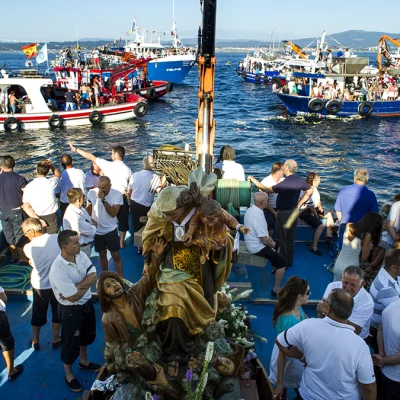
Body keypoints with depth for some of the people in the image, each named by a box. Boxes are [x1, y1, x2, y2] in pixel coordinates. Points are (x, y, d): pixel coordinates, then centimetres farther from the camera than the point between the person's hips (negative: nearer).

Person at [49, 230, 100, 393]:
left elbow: (94, 276, -11)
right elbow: (73, 297, -28)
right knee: (71, 343, 12)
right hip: (71, 309, -7)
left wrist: (77, 286, -24)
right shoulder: (58, 270, -31)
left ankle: (84, 362, 52)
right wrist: (86, 283, -12)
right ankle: (68, 375, 36)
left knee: (87, 335, 27)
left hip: (87, 302, 7)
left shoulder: (81, 255, -10)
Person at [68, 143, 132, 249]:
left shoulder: (108, 165, -13)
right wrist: (128, 201, 12)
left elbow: (91, 157, -8)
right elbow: (130, 188, 0)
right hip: (123, 198, 2)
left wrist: (76, 150, 1)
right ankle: (121, 242, 24)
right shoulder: (128, 169, -5)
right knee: (123, 220, 14)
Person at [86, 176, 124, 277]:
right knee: (102, 255, 16)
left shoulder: (117, 194, -17)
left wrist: (103, 200, -31)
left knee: (116, 255, 3)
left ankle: (121, 278, 14)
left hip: (111, 230, -2)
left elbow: (113, 213, -24)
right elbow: (88, 209, 6)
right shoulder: (91, 193, -11)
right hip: (96, 230, 2)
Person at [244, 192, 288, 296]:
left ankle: (276, 268, 47)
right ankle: (276, 289, 3)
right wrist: (272, 244, -7)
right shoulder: (258, 216, -32)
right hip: (257, 247, -10)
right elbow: (264, 241, -27)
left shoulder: (250, 209, -2)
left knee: (278, 244, 30)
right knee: (283, 263, -5)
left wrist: (269, 237, 5)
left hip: (252, 241, 10)